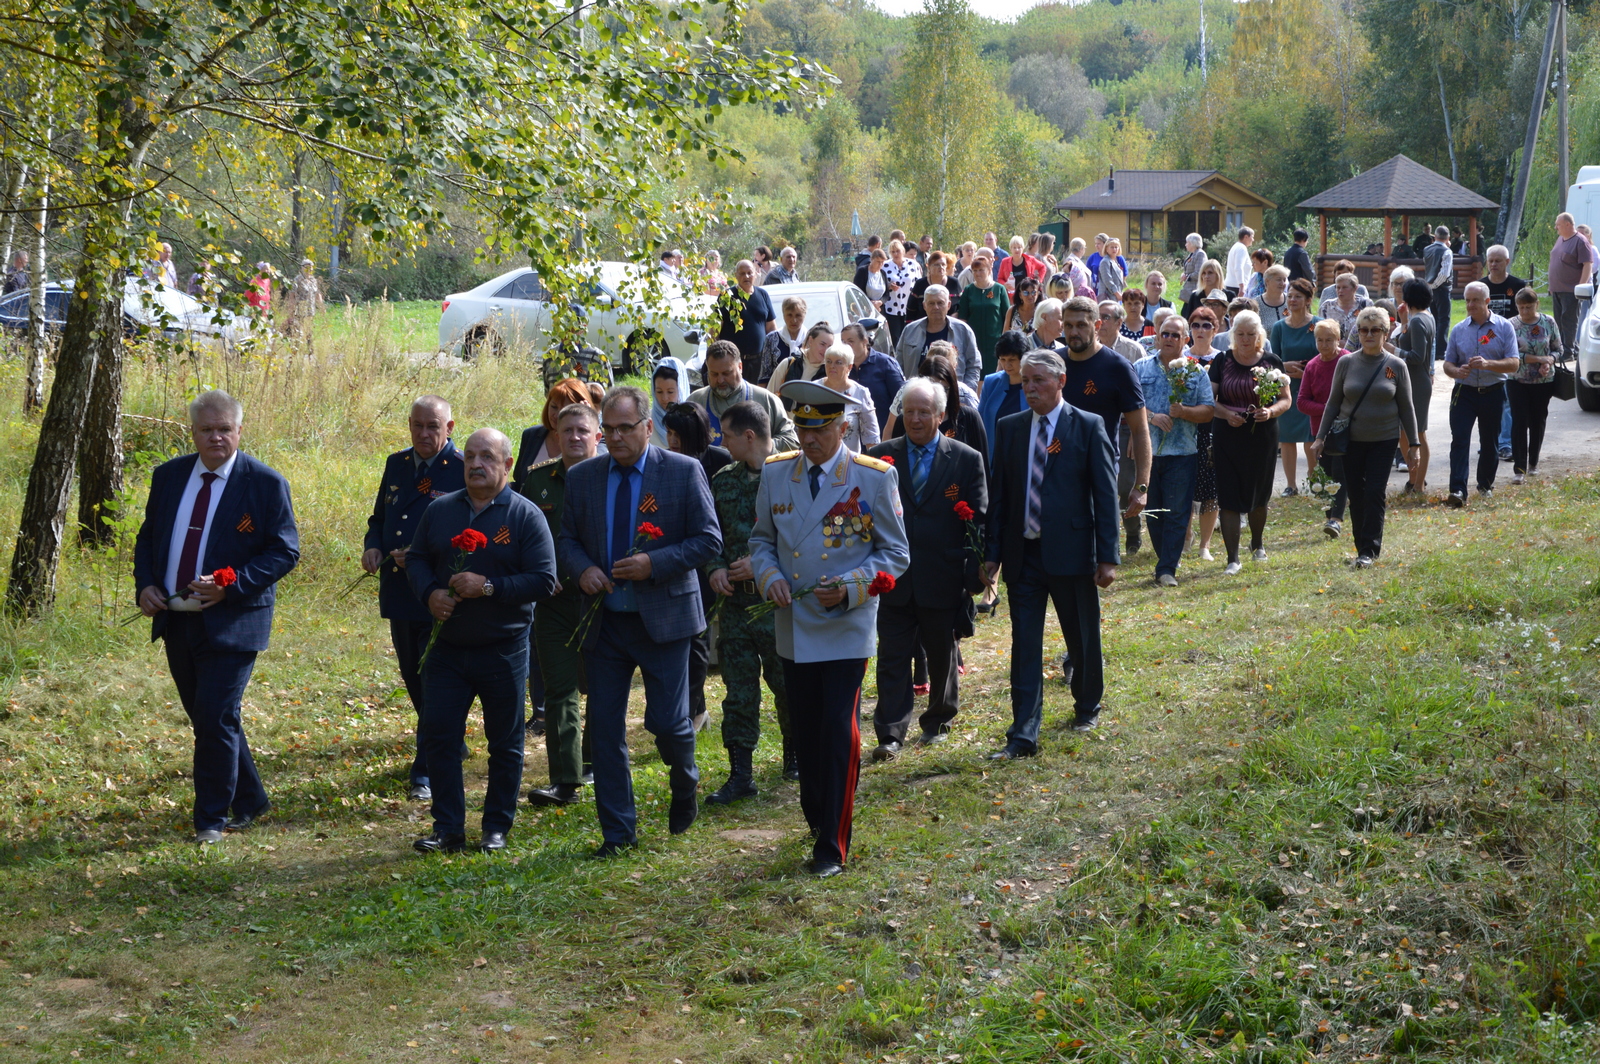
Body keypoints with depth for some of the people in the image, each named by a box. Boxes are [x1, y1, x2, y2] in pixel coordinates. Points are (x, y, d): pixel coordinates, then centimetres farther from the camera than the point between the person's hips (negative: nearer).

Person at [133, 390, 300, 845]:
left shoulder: (265, 483, -7)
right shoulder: (168, 476, 8)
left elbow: (286, 551, -9)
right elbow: (147, 539, 16)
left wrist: (231, 584, -21)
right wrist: (145, 585, -3)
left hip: (232, 621, -6)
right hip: (175, 620, 6)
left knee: (216, 719, -9)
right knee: (207, 720, 13)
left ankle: (212, 819, 4)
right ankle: (249, 801, 29)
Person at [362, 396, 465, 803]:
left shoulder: (462, 472, -8)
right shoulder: (397, 465, 12)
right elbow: (379, 517, 20)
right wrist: (372, 547, -1)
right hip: (398, 594, 7)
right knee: (413, 680, 16)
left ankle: (427, 772, 2)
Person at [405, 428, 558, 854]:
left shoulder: (525, 516, -6)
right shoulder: (440, 510, 7)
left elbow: (544, 580, -12)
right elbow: (416, 559, 13)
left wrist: (490, 587, -21)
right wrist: (430, 592, -8)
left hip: (503, 650, -3)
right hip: (447, 647, 3)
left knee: (504, 744, 6)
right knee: (438, 736, 0)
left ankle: (497, 829, 19)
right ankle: (447, 829, 10)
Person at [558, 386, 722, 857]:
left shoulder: (684, 472, -5)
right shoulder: (581, 477, 6)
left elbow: (708, 540, -6)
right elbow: (566, 538, 13)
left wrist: (655, 563, -19)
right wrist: (582, 568, -9)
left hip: (663, 618, -3)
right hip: (603, 621, 3)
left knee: (667, 721, -3)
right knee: (604, 726, 3)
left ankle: (685, 786, 32)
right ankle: (617, 831, 14)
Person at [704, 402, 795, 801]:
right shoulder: (722, 481, 9)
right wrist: (715, 568, -3)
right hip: (736, 603, 4)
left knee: (788, 686, 10)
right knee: (738, 693, 4)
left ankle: (795, 754, 32)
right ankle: (740, 775, 9)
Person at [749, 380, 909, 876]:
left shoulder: (874, 478, -6)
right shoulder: (775, 473, 4)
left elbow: (895, 553, -3)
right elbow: (761, 539, 14)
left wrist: (850, 587, -18)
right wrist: (770, 576, -7)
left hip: (847, 628, -4)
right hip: (794, 629, 4)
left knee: (840, 733, -8)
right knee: (805, 733, 12)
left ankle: (832, 847, -2)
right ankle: (817, 821, 30)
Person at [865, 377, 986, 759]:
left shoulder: (967, 460, -1)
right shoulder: (881, 457, 3)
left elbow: (979, 522, 0)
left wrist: (975, 570, -6)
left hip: (944, 581, 0)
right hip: (893, 580, 0)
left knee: (942, 656, 14)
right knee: (892, 658, -2)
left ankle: (938, 721, 32)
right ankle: (890, 735, -1)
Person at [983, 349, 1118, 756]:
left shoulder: (1088, 427, -4)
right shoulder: (1010, 428, 6)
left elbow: (1105, 494, -5)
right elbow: (998, 492, 8)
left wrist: (1108, 556, -10)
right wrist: (992, 552, 3)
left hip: (1071, 551, -2)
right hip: (1023, 553, 2)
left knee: (1083, 638, 13)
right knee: (1024, 645, 0)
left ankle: (1087, 707, 38)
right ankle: (1023, 735, 0)